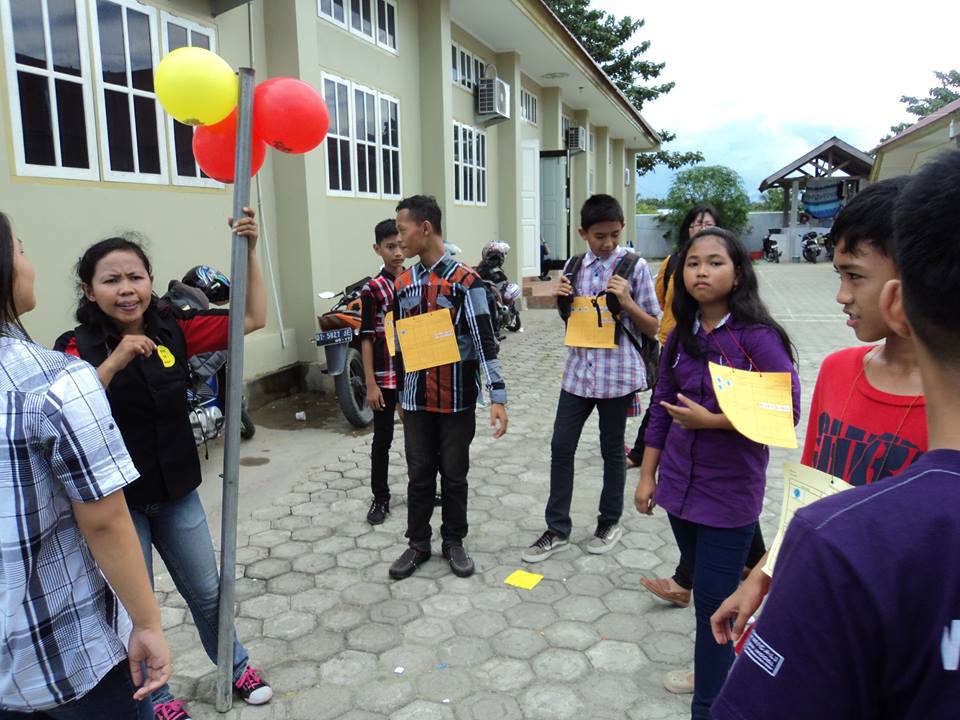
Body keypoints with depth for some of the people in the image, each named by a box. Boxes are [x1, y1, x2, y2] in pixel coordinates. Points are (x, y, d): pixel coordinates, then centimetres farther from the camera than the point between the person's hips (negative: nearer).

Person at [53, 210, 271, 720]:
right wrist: (116, 360, -37)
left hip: (177, 490, 3)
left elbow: (254, 319, -8)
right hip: (115, 500, -3)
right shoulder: (78, 347, -14)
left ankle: (236, 666, 43)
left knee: (206, 591, 19)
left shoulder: (174, 328, -6)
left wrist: (249, 252, -17)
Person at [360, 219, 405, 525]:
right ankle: (380, 498, 19)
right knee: (382, 439, 6)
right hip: (385, 375, -4)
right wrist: (370, 384, -13)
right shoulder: (372, 290, -8)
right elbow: (366, 339, -8)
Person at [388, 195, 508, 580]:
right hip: (416, 398, 4)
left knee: (454, 473, 9)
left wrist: (497, 396, -16)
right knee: (419, 473, 11)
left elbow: (484, 341, -12)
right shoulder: (403, 284, 7)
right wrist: (400, 392, 17)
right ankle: (418, 543, 26)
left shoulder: (465, 280, -9)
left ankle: (453, 541, 27)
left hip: (457, 398, -4)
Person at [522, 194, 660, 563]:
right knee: (561, 447, 4)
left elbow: (652, 327, -3)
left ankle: (609, 523, 30)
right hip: (578, 370, 4)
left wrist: (626, 301, -19)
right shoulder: (573, 265, 4)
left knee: (612, 449, 10)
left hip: (618, 372, -4)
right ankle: (557, 529, 18)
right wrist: (561, 297, -5)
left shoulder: (634, 267, -8)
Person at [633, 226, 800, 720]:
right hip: (680, 486, 6)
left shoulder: (756, 337, -15)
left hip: (730, 494, -5)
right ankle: (716, 670, 42)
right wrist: (647, 475, 9)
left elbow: (787, 410, -18)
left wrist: (708, 420, -19)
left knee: (714, 604, 2)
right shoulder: (681, 336, 3)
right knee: (704, 588, 21)